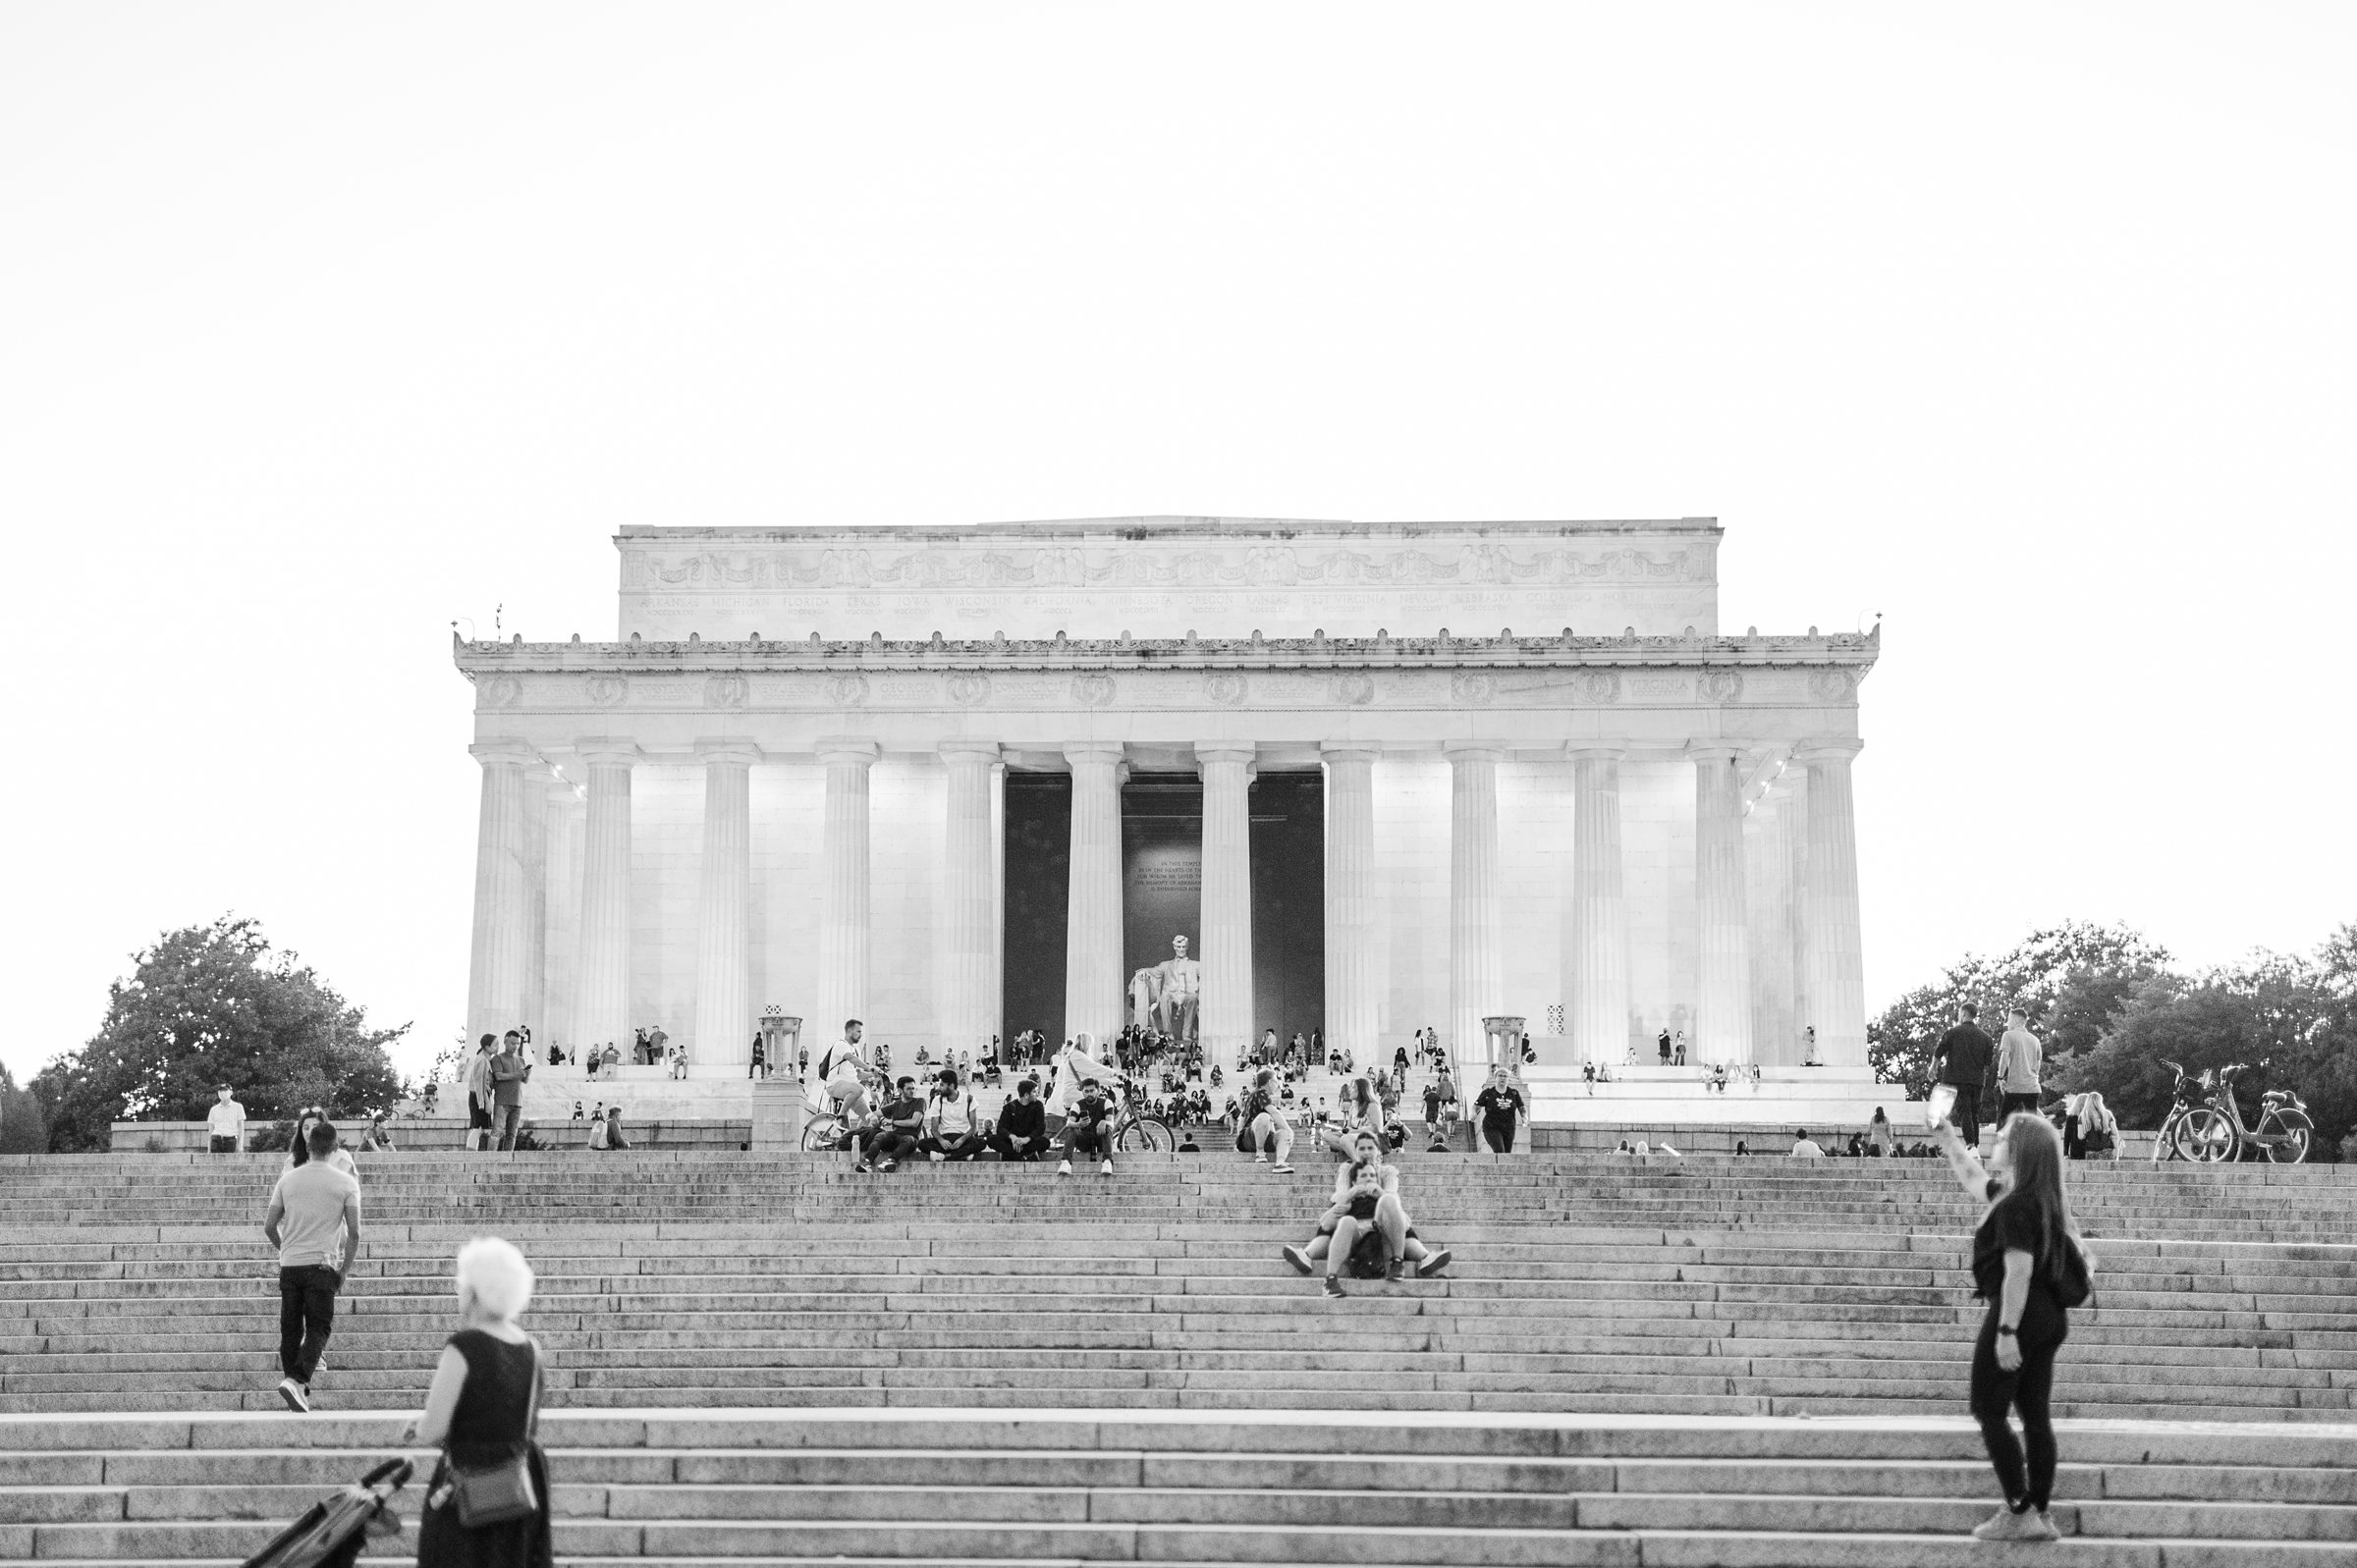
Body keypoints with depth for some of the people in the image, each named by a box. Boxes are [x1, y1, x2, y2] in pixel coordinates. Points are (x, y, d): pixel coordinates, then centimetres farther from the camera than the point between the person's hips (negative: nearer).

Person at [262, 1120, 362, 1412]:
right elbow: (354, 1233, -3)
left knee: (290, 1330, 11)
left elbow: (269, 1227, 9)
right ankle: (296, 1380, -19)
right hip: (322, 1265, -3)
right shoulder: (346, 1182, -1)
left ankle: (297, 1389, 16)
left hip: (289, 1265, 3)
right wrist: (345, 1269, 7)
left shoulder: (288, 1179, 6)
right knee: (319, 1329, 0)